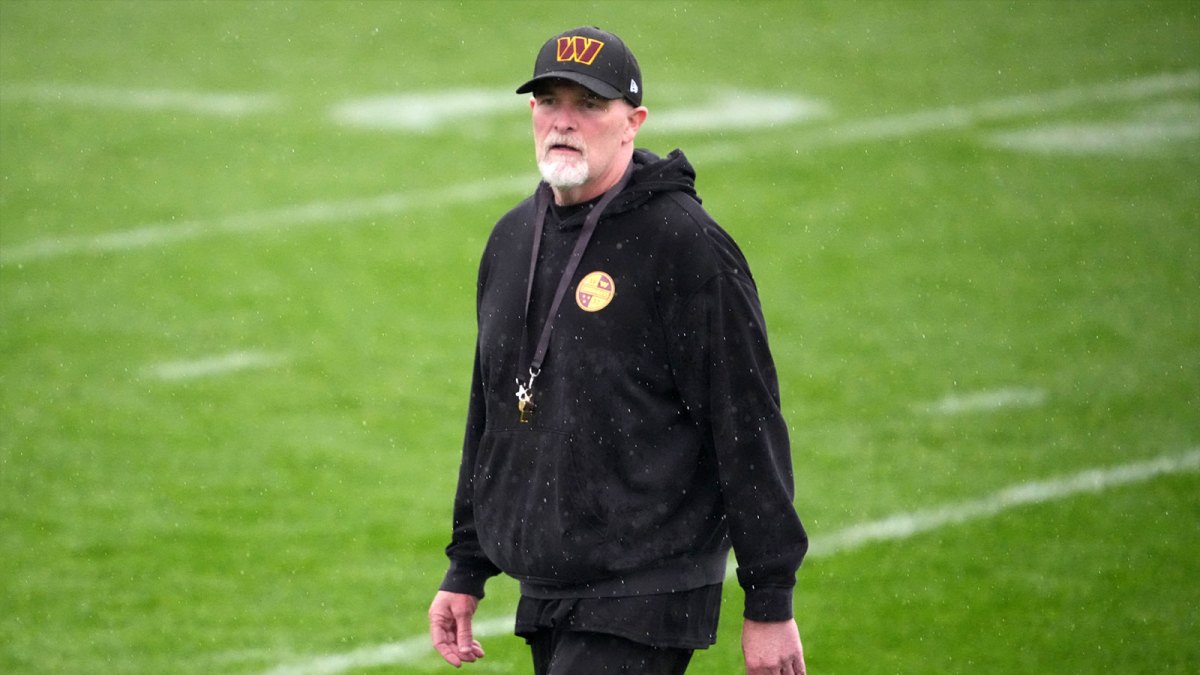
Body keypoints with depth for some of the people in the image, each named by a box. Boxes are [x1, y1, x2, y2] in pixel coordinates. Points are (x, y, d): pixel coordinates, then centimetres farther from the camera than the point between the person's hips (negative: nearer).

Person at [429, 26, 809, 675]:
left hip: (642, 605, -8)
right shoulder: (512, 239, 13)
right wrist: (465, 570, 21)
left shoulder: (687, 245, -11)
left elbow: (749, 426, -12)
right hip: (544, 596, 8)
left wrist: (770, 604, -13)